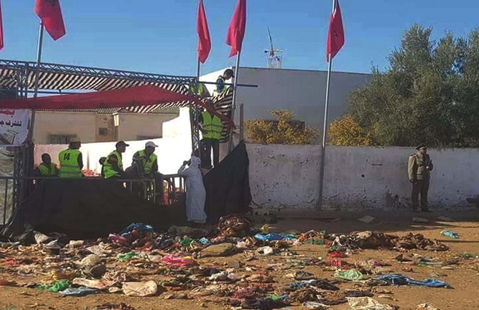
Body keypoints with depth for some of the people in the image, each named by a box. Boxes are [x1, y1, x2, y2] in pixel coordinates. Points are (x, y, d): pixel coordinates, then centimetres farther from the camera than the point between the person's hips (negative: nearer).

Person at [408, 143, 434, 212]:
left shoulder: (427, 156, 12)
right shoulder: (414, 157, -9)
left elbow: (431, 165, 19)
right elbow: (410, 168, -11)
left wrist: (430, 167, -5)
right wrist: (411, 178, -16)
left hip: (426, 178, 7)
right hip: (417, 178, -7)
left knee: (424, 194, 8)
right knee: (415, 194, -2)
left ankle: (424, 208, 13)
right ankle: (415, 208, 3)